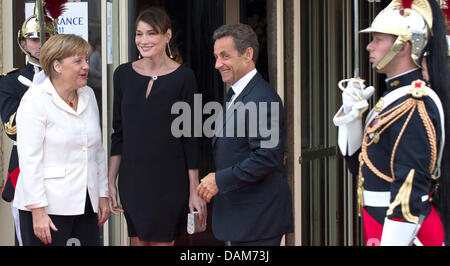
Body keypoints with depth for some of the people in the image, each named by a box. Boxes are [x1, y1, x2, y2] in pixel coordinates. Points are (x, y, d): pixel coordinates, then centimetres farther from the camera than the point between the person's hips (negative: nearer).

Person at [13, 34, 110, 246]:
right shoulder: (36, 100, -8)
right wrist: (38, 211, -18)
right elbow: (29, 159, -13)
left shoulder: (88, 95, 12)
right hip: (48, 205, -6)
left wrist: (103, 194, 13)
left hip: (86, 204, 6)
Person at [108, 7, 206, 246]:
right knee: (138, 241, 8)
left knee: (163, 241, -1)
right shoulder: (123, 74, 5)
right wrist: (110, 182, 6)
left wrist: (194, 191, -7)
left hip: (169, 181, -4)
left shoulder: (183, 77, -6)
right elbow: (118, 132, 9)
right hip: (132, 178, 4)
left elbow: (190, 137, -5)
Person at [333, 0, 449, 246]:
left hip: (401, 234, -10)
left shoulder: (415, 106, -18)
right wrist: (352, 114, 4)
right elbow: (360, 165, 16)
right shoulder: (395, 97, 12)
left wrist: (390, 242, -25)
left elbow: (411, 191, -24)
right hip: (380, 229, 10)